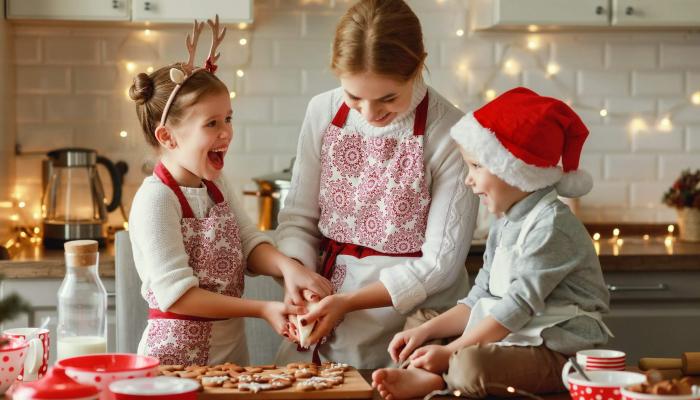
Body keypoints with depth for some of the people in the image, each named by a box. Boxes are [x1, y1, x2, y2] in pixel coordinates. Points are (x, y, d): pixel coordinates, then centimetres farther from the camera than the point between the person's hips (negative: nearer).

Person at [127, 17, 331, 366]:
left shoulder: (215, 185, 7)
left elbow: (249, 245, 3)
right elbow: (176, 294, -22)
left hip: (231, 351, 7)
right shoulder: (155, 200, -19)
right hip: (176, 357, -7)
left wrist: (286, 266, -19)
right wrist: (261, 309, -22)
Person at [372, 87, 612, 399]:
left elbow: (519, 305, -19)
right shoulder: (505, 226, 14)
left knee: (471, 365, -37)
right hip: (512, 341, 9)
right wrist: (424, 332, 2)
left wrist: (451, 351, -17)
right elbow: (478, 300, 15)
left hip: (556, 351, -9)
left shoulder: (551, 225, -15)